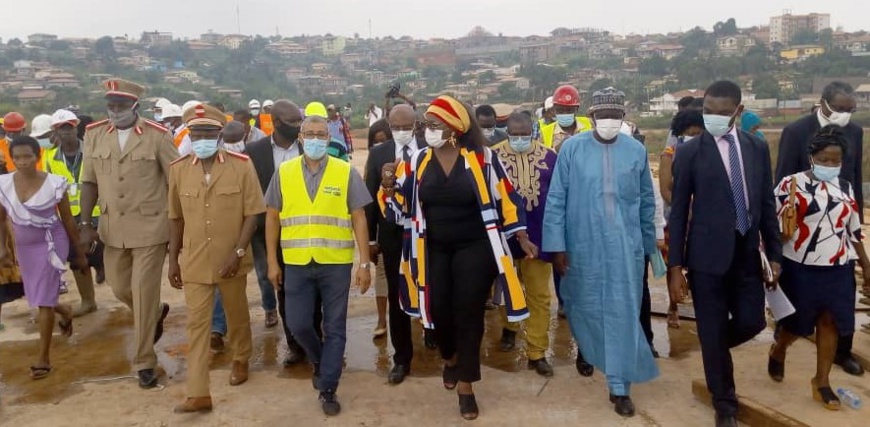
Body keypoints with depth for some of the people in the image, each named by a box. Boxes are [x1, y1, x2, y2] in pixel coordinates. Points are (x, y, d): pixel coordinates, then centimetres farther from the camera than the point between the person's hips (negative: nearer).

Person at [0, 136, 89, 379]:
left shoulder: (54, 184, -15)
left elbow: (68, 221, -6)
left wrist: (80, 253, -1)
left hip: (51, 243, -4)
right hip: (24, 246, 4)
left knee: (43, 299, -6)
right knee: (37, 298, 15)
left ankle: (43, 358, 5)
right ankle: (66, 313, 50)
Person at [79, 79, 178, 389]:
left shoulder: (158, 136, -10)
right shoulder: (94, 135, 2)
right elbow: (89, 181, 5)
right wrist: (86, 223, -3)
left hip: (150, 228, -4)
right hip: (113, 228, 5)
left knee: (144, 293, -1)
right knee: (120, 288, 17)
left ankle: (144, 363, 14)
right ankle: (156, 314, 49)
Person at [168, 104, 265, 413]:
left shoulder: (242, 165, -10)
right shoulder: (178, 169, -1)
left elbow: (252, 213, -8)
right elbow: (176, 218, 7)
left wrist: (238, 252, -16)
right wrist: (173, 260, 7)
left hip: (231, 260, -1)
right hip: (194, 262, 2)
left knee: (237, 315, 17)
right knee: (197, 324, 2)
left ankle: (241, 361, 45)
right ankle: (199, 394, 9)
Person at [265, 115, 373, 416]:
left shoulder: (346, 172, -2)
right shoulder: (283, 172, 3)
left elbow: (359, 218, -2)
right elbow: (272, 217, 7)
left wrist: (365, 263, -6)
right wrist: (272, 261, 4)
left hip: (336, 264, -1)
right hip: (297, 264, 2)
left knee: (334, 329, 5)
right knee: (298, 324, 6)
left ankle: (328, 389, 20)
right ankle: (319, 360, 38)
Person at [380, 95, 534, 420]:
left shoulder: (482, 158, -10)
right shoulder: (417, 161, -1)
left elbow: (505, 198, -3)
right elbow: (401, 207, 2)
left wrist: (523, 238, -3)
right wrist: (389, 186, -19)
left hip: (475, 248, -3)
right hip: (433, 250, 3)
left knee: (469, 314, 1)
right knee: (438, 310, 6)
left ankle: (465, 384, 18)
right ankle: (450, 359, 40)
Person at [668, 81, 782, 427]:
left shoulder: (757, 148, 5)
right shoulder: (689, 152, -6)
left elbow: (767, 203, 10)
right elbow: (679, 211, -5)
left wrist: (774, 253, 7)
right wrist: (675, 267, -8)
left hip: (747, 254, 4)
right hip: (708, 256, -3)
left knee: (751, 322, 6)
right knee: (712, 332, 6)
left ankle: (714, 347, 40)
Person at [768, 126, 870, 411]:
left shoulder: (845, 189, 7)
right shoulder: (791, 184, -9)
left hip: (837, 271, 4)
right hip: (799, 269, -4)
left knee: (830, 324, 6)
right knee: (797, 324, 9)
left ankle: (822, 382, 20)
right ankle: (778, 351, 40)